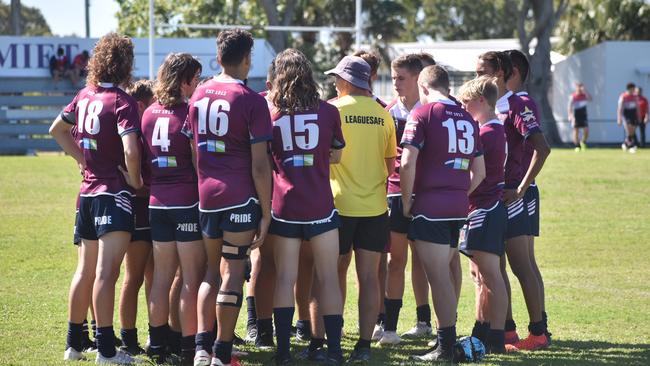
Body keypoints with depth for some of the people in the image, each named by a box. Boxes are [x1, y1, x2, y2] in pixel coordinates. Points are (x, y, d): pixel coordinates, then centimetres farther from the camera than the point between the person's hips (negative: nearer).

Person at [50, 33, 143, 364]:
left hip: (88, 191, 8)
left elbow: (57, 129, 22)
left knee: (86, 271, 15)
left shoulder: (85, 96, 8)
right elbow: (130, 150, -26)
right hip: (114, 194, -8)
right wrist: (135, 179, -9)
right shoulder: (122, 102, -14)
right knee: (107, 272, -10)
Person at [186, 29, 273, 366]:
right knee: (233, 272, 2)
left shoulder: (199, 95, 9)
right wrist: (266, 212, -4)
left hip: (205, 195, 5)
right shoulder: (252, 101, -8)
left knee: (211, 270, 15)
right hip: (240, 198, -5)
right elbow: (259, 165, -9)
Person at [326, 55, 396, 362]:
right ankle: (364, 343, 2)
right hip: (375, 207, 3)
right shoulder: (383, 114, 5)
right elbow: (391, 163, 11)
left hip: (340, 203, -3)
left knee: (336, 273, 9)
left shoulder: (333, 109, -6)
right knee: (368, 276, 3)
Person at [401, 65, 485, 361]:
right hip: (458, 208, 7)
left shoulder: (422, 114, -6)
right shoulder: (467, 119, 14)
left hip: (430, 204, -7)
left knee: (438, 277, -5)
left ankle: (446, 347, -5)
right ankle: (447, 339, 20)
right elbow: (479, 172, 15)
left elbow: (408, 163, -14)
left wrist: (406, 202, -5)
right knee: (444, 273, 16)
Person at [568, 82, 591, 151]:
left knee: (586, 130, -8)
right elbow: (570, 107, -7)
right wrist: (571, 116, -16)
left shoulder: (584, 95, 0)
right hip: (576, 116, -2)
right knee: (576, 131, -1)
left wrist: (585, 91, -23)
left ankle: (583, 142, 17)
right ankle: (577, 146, 8)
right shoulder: (573, 96, -7)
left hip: (583, 115, 2)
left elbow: (590, 99, -19)